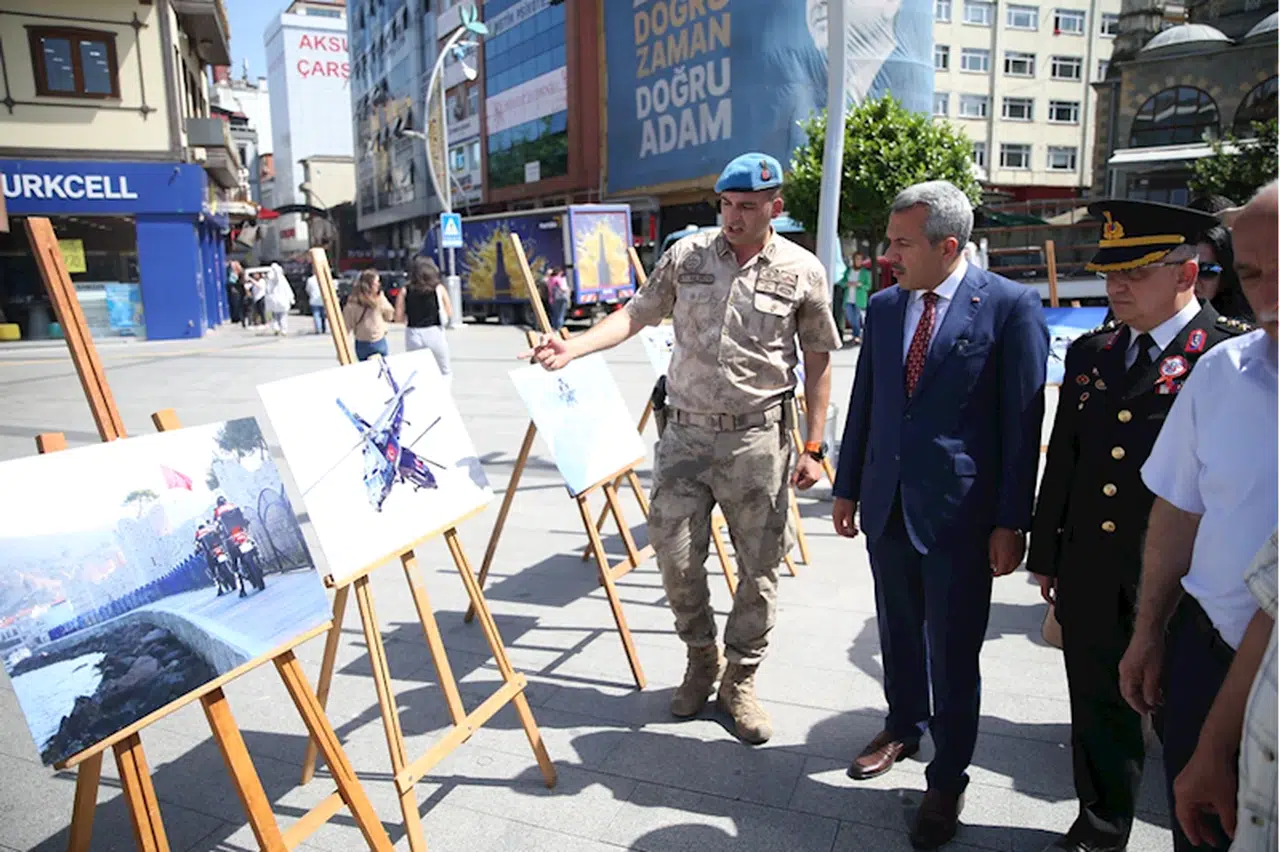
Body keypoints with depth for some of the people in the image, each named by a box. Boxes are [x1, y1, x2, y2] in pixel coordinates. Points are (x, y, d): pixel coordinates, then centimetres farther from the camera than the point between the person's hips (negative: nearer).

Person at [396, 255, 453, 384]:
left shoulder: (405, 291, 0)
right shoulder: (439, 289, -2)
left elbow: (398, 317, -1)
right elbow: (449, 312, 4)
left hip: (413, 335, 2)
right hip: (434, 333, -1)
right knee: (445, 373, 13)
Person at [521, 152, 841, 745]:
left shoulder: (801, 272, -2)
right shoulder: (686, 256, 3)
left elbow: (818, 361, 3)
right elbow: (635, 315, 5)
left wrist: (813, 446, 0)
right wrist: (572, 347, -11)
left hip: (757, 436, -1)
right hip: (686, 433, 2)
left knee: (758, 567, 6)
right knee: (675, 556, 6)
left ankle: (740, 680, 27)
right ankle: (701, 659, 32)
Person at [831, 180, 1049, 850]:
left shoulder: (1010, 307, -9)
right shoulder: (882, 307, 6)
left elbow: (1023, 422, -9)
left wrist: (1011, 522, -10)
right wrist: (847, 487, 12)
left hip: (960, 513, -5)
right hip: (887, 505, 5)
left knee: (953, 652, 7)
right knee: (898, 630, 20)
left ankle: (947, 780, 27)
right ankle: (904, 727, 45)